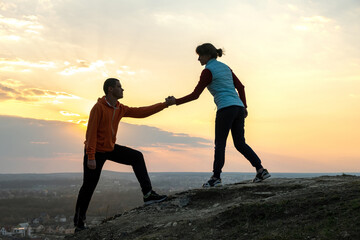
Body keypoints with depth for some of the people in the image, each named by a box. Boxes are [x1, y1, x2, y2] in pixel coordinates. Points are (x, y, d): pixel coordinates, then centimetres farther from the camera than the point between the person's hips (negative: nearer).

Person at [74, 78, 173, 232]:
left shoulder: (120, 109, 1)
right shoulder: (98, 108, -21)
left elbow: (141, 112, 4)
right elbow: (91, 133, -23)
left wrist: (165, 104, 3)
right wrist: (90, 157, -27)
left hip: (111, 148, 7)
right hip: (95, 151, -7)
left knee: (137, 157, -2)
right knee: (89, 186, -1)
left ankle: (148, 194, -2)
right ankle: (79, 222, 14)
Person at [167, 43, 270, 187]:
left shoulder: (208, 71, -1)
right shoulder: (225, 67, 22)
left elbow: (195, 95, -4)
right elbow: (241, 87, 20)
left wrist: (176, 101, 4)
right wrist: (244, 107, 23)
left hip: (226, 109, -7)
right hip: (238, 108, 7)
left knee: (219, 144, -2)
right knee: (240, 143, 11)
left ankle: (216, 177, -2)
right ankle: (260, 170, 3)